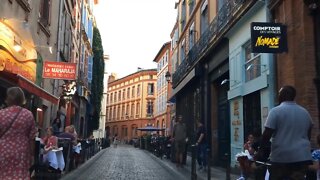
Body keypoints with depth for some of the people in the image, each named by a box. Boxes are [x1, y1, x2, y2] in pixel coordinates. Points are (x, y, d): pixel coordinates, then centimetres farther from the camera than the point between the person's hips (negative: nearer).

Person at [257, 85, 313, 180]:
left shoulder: (276, 111, -8)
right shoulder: (305, 112, 11)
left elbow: (267, 134, -12)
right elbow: (308, 134, 21)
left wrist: (260, 150, -1)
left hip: (282, 156, -4)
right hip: (302, 156, 5)